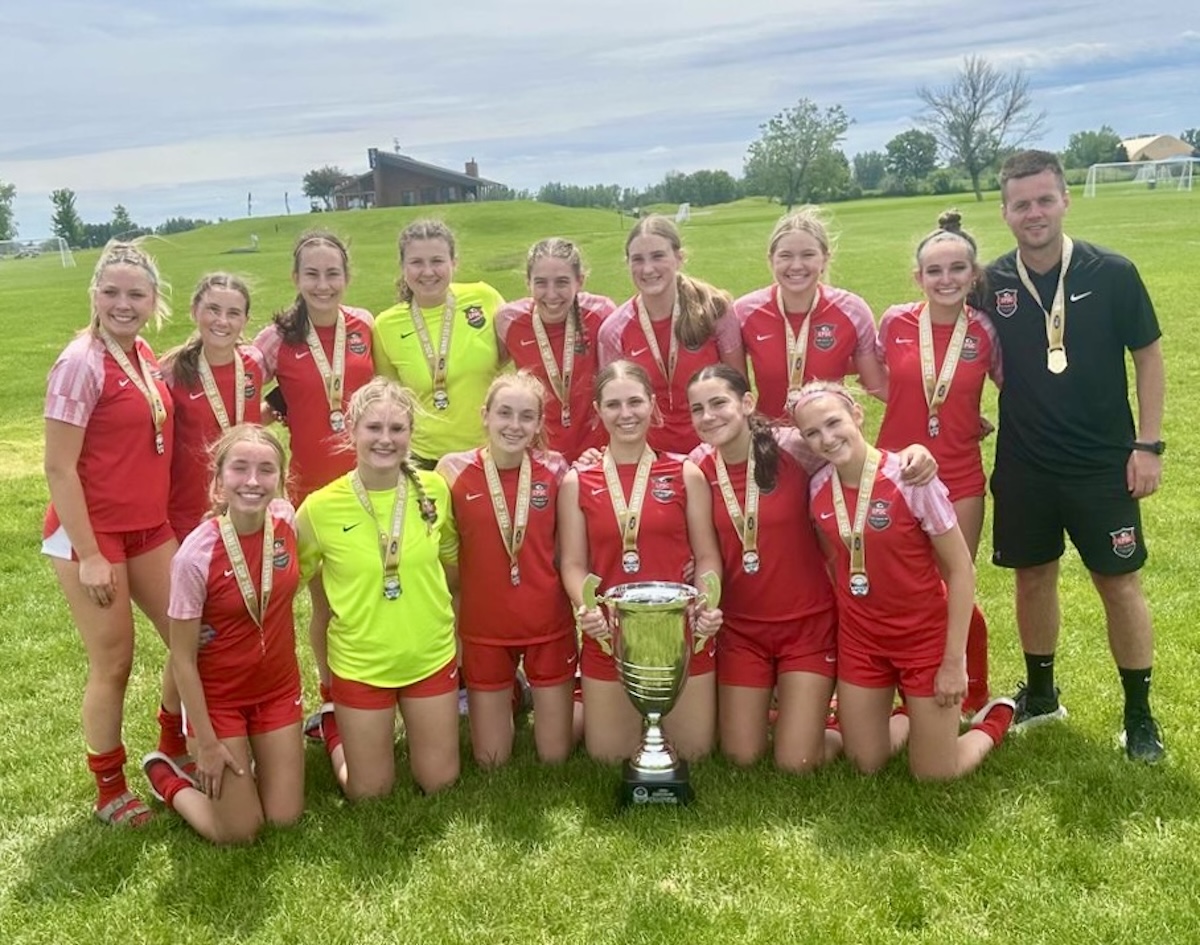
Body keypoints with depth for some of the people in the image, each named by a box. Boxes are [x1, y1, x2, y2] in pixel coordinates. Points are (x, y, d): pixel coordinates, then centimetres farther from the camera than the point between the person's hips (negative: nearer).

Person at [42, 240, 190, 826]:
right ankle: (109, 789, 25)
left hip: (149, 528, 7)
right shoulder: (81, 362, -16)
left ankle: (172, 750, 35)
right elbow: (58, 468, -17)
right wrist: (89, 555, -17)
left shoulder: (145, 356, 6)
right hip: (89, 534, -7)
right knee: (113, 663, 4)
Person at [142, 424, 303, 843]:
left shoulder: (286, 519, -13)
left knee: (285, 817, 8)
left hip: (278, 687, 4)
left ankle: (252, 756, 36)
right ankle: (165, 775, 27)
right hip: (218, 697, -4)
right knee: (240, 832, 3)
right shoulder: (196, 555, -26)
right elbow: (182, 658, -16)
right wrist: (207, 742, -12)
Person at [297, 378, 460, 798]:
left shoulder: (434, 490, -9)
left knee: (440, 782, 14)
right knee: (369, 793, 12)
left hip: (432, 656, 2)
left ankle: (413, 726, 43)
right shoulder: (321, 507, -17)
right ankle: (335, 729, 41)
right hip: (360, 664, -2)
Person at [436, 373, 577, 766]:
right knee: (491, 760, 13)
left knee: (556, 755, 12)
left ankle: (570, 695, 41)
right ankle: (508, 699, 42)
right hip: (484, 628, 0)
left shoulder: (555, 468, -7)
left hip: (549, 624, 0)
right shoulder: (455, 469, -10)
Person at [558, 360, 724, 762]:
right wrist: (585, 607, -18)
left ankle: (659, 715, 43)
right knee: (609, 756, 11)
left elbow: (707, 556, 2)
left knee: (693, 753, 11)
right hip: (609, 635, 0)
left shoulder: (686, 474, 1)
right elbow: (573, 563, 1)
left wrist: (708, 604, -17)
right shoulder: (577, 482, 2)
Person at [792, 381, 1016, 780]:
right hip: (859, 637, 4)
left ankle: (995, 719, 34)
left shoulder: (911, 479, -22)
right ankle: (913, 717, 41)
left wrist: (954, 661, -15)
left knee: (933, 774, 6)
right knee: (867, 764, 11)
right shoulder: (817, 488, -8)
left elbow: (961, 570, -15)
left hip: (926, 636, -4)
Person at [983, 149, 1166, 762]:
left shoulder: (1112, 273, -9)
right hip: (1024, 465, 2)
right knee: (1033, 576, 13)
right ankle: (1040, 694, 32)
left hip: (1103, 463, -2)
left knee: (1119, 582, 4)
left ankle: (1139, 714, 20)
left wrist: (1148, 444, -6)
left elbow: (1148, 356, -2)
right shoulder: (991, 285, -3)